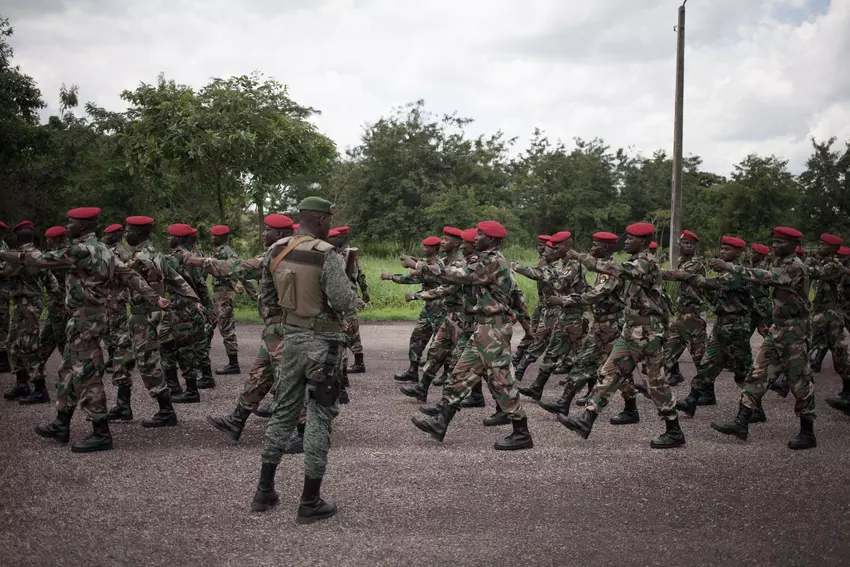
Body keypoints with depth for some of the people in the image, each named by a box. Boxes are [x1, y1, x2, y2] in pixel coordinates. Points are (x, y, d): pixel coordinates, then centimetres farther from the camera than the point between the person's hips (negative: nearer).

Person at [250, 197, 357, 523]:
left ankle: (264, 491, 23)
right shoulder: (326, 255, -18)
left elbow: (266, 292, 12)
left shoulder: (276, 251, 2)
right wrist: (350, 291, 1)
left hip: (291, 337, 6)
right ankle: (310, 503, 5)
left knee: (283, 411, 18)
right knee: (319, 418, 1)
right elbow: (344, 302, -21)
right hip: (322, 342, -6)